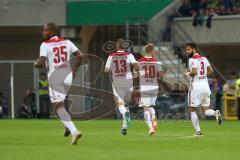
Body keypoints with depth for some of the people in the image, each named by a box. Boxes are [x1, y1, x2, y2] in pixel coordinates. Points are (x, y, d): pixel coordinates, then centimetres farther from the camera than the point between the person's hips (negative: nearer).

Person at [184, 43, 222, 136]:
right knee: (205, 110, 10)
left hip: (196, 86, -7)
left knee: (192, 110, 6)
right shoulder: (204, 59, 13)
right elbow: (211, 71, 15)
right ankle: (215, 113, -21)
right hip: (205, 86, 7)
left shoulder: (192, 60, -10)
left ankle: (198, 131, 2)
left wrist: (188, 74, -4)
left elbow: (194, 72, -23)